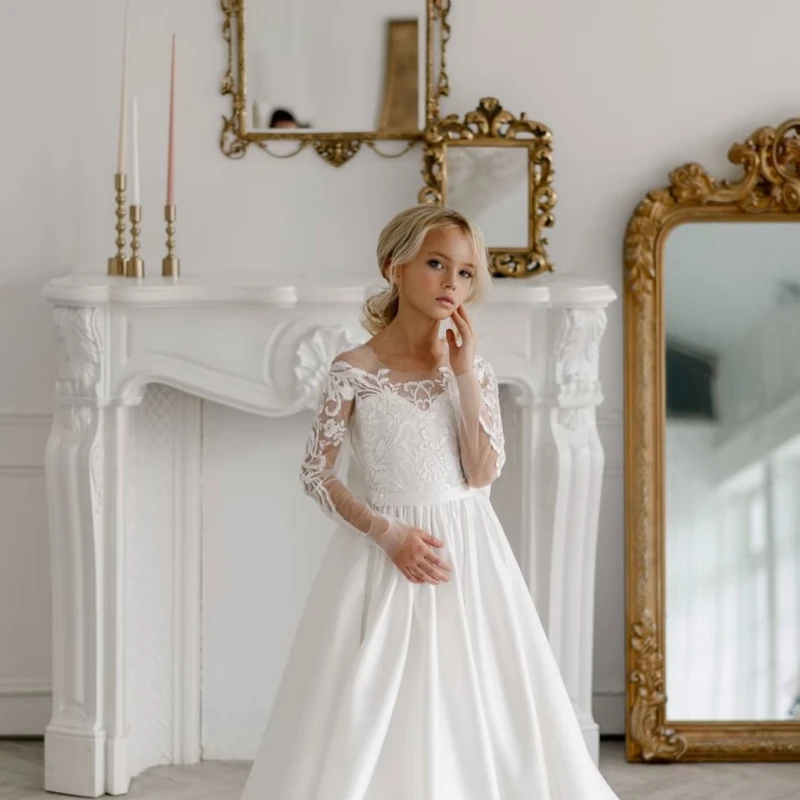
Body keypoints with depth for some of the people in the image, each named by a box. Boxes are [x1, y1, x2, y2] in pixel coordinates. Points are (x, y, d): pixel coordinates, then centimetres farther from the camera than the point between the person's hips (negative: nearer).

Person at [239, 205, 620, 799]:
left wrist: (464, 374, -11)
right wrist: (389, 534, -15)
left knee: (478, 713, 3)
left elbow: (483, 473, -6)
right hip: (383, 557, -3)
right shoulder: (354, 372, -7)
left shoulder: (473, 365, 3)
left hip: (469, 556, 3)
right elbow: (317, 475, -5)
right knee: (374, 720, -3)